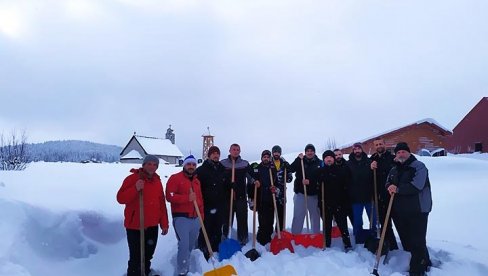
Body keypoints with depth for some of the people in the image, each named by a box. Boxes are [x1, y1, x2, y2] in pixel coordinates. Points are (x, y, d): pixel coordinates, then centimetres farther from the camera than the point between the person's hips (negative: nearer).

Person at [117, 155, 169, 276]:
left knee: (148, 256, 18)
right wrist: (135, 189, -31)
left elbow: (162, 204, 12)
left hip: (152, 226, 6)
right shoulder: (132, 178, -9)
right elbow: (120, 198, -17)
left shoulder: (157, 181, 9)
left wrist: (164, 224, 10)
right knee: (136, 258, -5)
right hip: (135, 226, -6)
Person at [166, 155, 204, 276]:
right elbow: (169, 196, -17)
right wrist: (187, 198, -21)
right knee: (184, 245, -11)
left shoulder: (196, 181, 17)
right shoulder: (175, 178, -6)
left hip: (195, 218, 7)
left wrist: (201, 215, 16)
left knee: (191, 245, 16)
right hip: (181, 218, -7)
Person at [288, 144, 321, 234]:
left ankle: (316, 235, 26)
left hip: (314, 194, 1)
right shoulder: (300, 161, 1)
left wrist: (310, 181, -18)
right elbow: (291, 169, -13)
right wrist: (298, 159, -20)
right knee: (298, 216, 0)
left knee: (315, 216, 13)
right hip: (300, 193, -1)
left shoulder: (319, 163, 0)